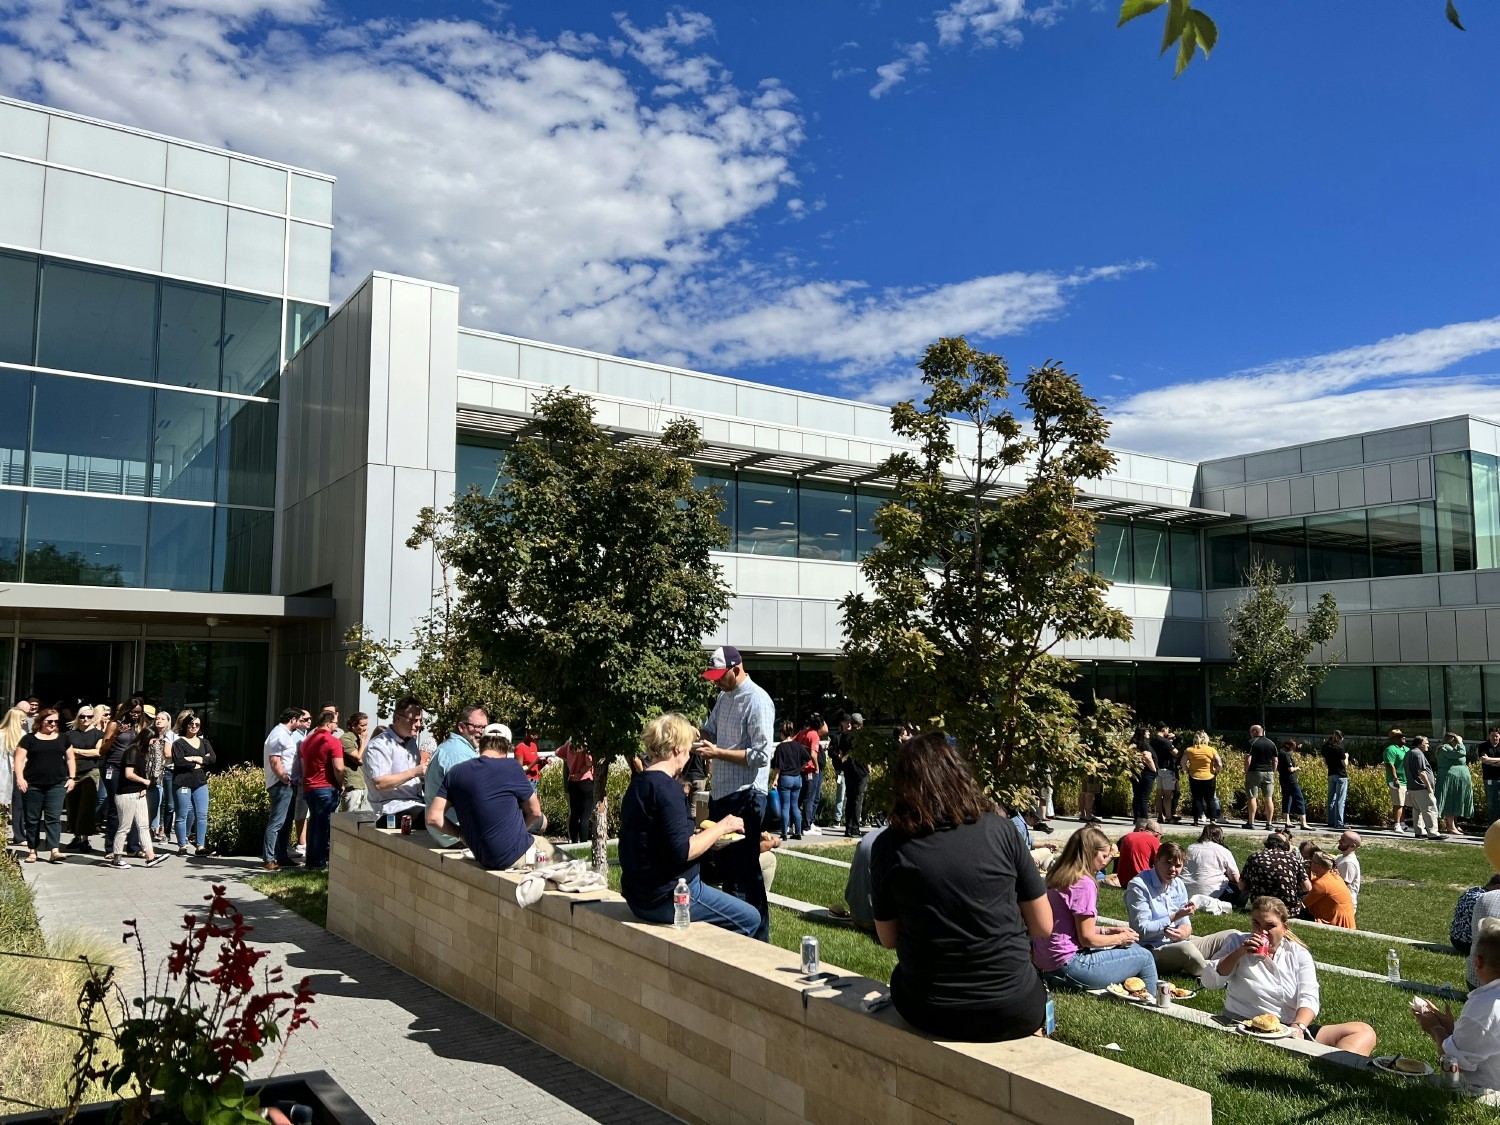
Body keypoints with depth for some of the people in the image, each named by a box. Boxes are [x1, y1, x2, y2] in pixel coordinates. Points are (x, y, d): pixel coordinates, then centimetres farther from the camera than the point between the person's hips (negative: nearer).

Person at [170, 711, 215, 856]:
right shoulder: (179, 743, 2)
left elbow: (213, 758, 1)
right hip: (183, 783, -4)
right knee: (183, 815, 1)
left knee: (202, 814, -1)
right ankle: (182, 845, 10)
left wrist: (193, 759, -10)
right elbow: (178, 762, -13)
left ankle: (201, 846, 3)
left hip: (201, 783, 4)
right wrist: (201, 762, -8)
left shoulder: (204, 742, 15)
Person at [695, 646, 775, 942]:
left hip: (745, 796, -9)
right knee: (724, 865, 17)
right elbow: (711, 731, 22)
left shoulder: (757, 700, -16)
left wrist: (717, 752, -22)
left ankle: (758, 940, 7)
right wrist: (697, 733, 1)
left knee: (746, 872, -3)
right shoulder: (723, 697, 11)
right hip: (720, 793, 9)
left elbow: (761, 755, -20)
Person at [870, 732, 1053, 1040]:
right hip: (1012, 1013, 0)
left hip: (928, 1014, 0)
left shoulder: (889, 845, -7)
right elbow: (1043, 927, 0)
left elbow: (888, 939, 4)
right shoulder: (998, 830, -7)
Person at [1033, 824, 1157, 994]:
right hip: (1067, 966, -9)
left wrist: (1108, 930, 13)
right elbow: (1087, 938, -14)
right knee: (1144, 958, 1)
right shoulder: (1084, 884, -17)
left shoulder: (1059, 878, 8)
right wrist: (1119, 938, 1)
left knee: (1133, 947, 20)